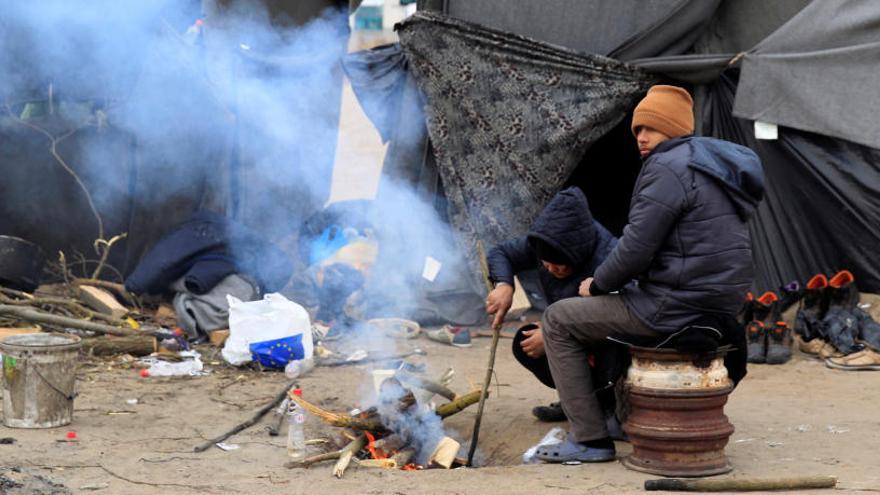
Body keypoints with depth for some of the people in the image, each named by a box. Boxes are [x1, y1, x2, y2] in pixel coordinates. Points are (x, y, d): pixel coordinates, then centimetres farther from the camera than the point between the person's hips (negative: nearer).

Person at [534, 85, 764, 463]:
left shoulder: (668, 169, -16)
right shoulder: (711, 163, 17)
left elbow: (637, 248, -20)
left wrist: (597, 284, -1)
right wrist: (607, 282, 19)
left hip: (675, 309, -10)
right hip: (718, 301, 10)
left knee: (559, 321, 1)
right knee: (609, 305, 35)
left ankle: (590, 439, -1)